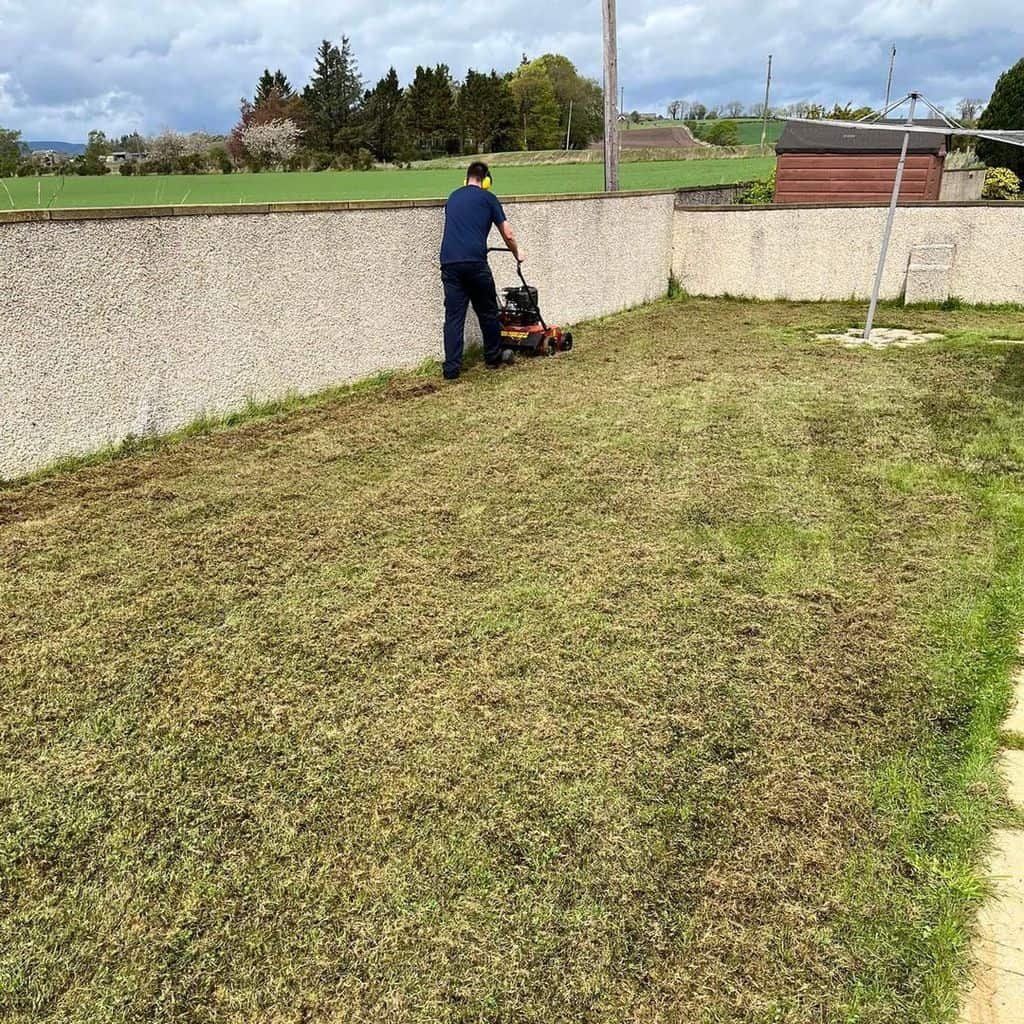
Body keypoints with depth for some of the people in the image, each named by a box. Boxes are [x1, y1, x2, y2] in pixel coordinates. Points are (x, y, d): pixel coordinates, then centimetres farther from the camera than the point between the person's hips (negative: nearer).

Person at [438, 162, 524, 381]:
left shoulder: (453, 197, 22)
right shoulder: (488, 198, 8)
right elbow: (507, 235, 11)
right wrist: (517, 253, 29)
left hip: (449, 262, 4)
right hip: (474, 262, -4)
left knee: (453, 317, 4)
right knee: (487, 312, 13)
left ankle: (451, 369, -1)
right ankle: (493, 358, 27)